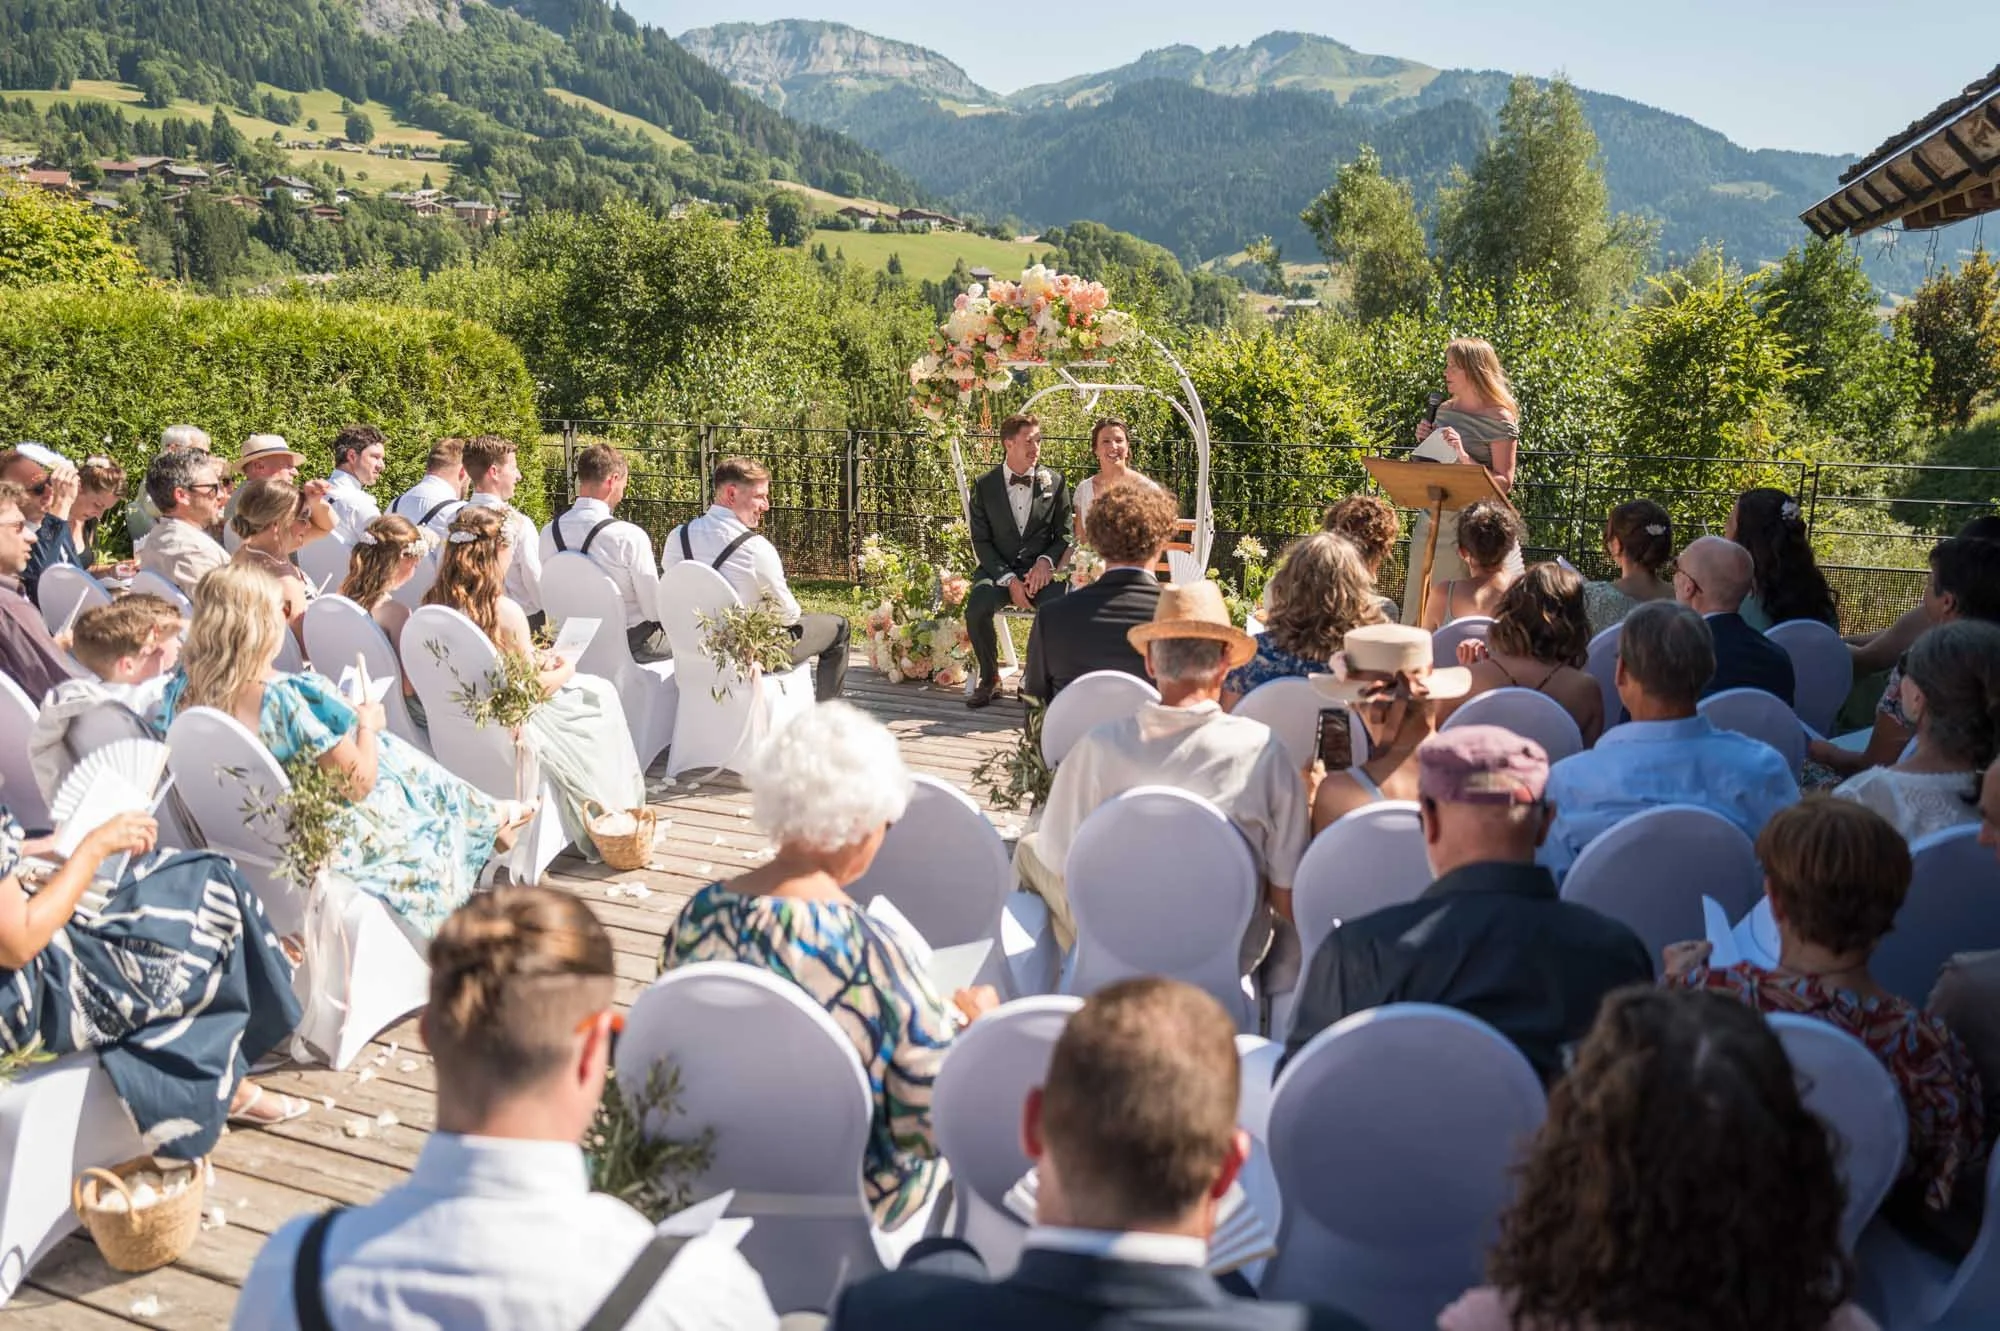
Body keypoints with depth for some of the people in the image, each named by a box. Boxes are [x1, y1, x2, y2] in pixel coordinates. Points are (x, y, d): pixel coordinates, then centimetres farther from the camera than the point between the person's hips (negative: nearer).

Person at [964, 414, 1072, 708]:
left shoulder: (1055, 482, 6)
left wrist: (1046, 561, -12)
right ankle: (989, 679, -7)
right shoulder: (984, 486, 3)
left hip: (1040, 570, 0)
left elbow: (1065, 535, 9)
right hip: (998, 569, 0)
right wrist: (1009, 580, -13)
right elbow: (981, 541, 1)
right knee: (977, 607, -32)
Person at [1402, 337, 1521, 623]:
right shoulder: (1445, 409, 10)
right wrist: (1425, 443, 2)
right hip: (1433, 521, 6)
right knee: (1423, 609, 8)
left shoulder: (1500, 419, -8)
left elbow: (1504, 484, -12)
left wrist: (1463, 456, -22)